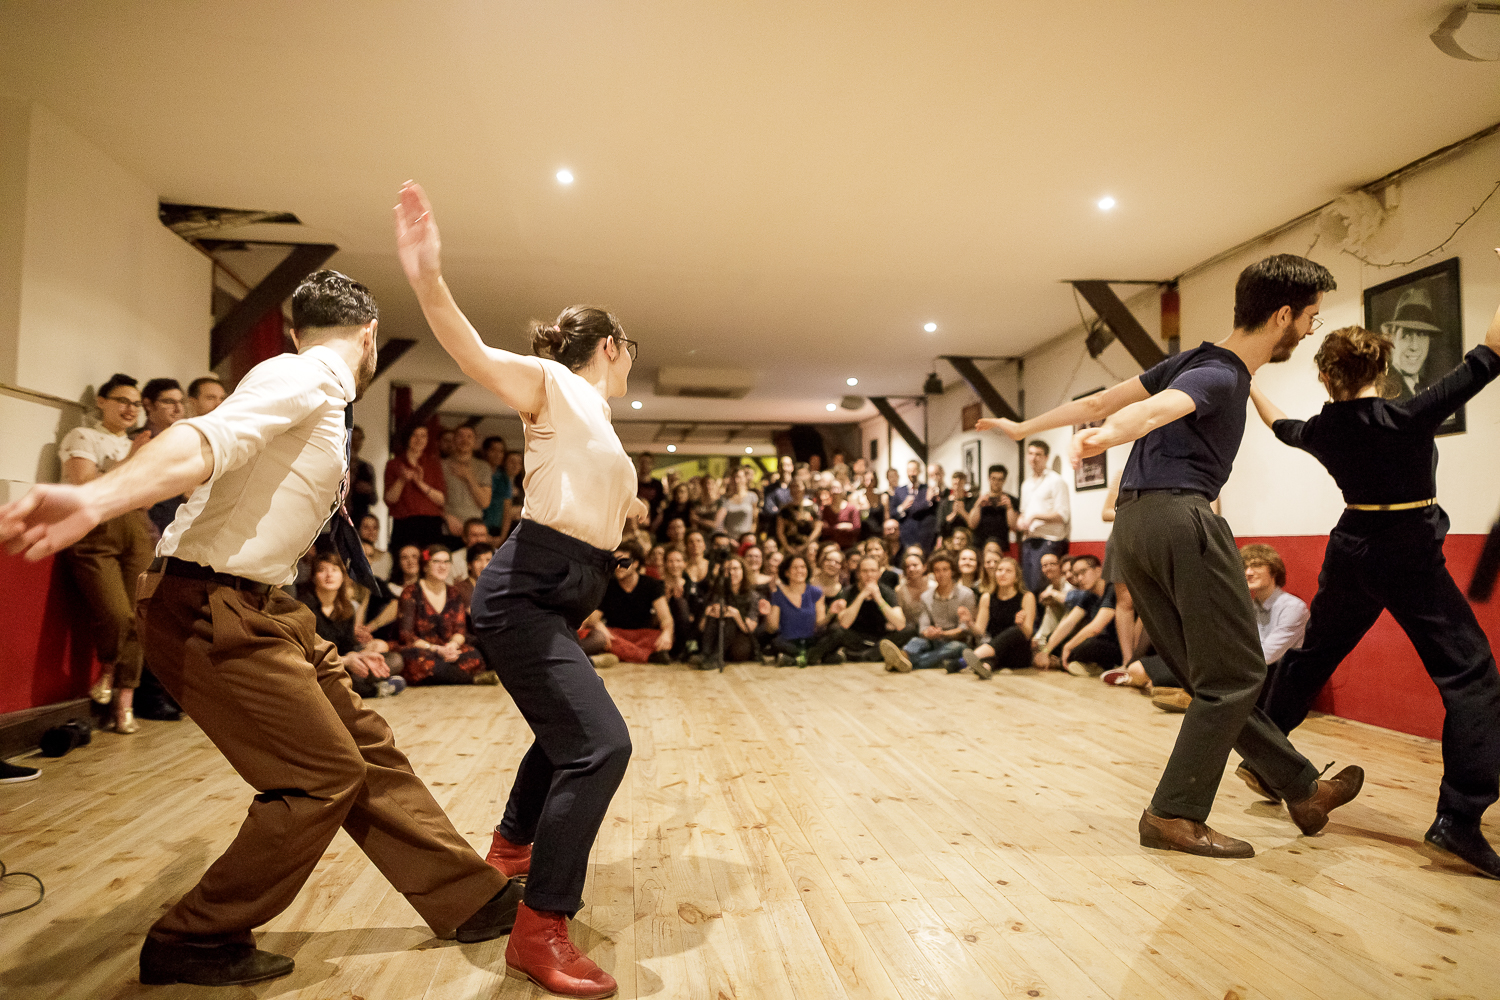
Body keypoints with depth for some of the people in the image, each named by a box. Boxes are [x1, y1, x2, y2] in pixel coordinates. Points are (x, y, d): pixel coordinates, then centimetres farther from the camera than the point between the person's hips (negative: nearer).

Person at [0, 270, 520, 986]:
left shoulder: (319, 398, 15)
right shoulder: (302, 377, -14)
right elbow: (205, 441, -30)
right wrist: (95, 500, -47)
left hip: (262, 610, 10)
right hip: (210, 611, -9)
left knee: (369, 753, 9)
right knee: (323, 775, -5)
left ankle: (472, 900, 19)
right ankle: (192, 944, 16)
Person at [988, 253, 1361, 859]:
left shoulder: (1195, 363, 21)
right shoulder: (1220, 376, -5)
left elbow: (1097, 402, 19)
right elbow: (1150, 410, -27)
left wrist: (1024, 428, 25)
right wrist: (1105, 439, -47)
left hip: (1130, 531, 10)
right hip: (1178, 519, -10)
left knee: (1211, 679, 13)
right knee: (1235, 676, -1)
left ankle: (1301, 788, 28)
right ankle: (1174, 815, 2)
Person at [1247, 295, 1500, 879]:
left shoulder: (1322, 431, 0)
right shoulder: (1408, 417, -16)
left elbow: (1281, 427, 22)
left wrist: (1250, 388, 38)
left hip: (1352, 552, 6)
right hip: (1411, 557, -5)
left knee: (1313, 656, 19)